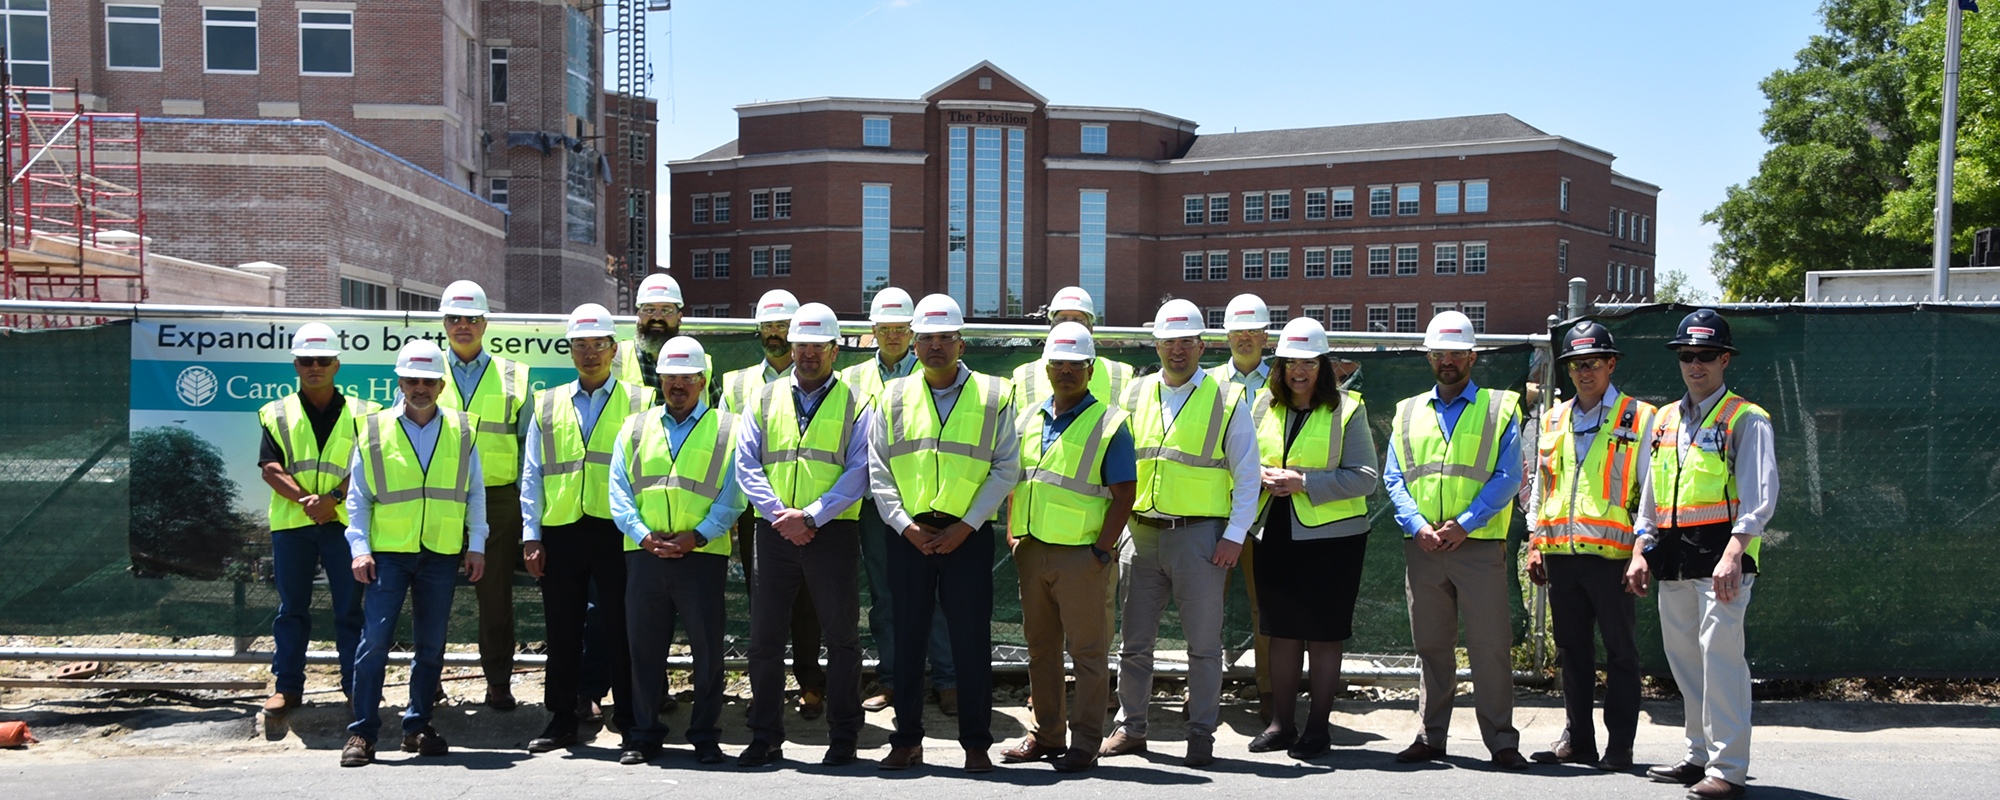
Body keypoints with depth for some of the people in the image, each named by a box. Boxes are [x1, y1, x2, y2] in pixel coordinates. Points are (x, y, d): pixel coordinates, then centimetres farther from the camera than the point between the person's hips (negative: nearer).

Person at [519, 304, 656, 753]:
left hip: (618, 530, -3)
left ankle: (631, 721, 9)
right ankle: (561, 721, 17)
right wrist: (531, 535, 6)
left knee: (621, 628, -1)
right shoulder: (548, 406, 16)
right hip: (560, 531, 3)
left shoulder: (640, 403, 8)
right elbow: (531, 475, 14)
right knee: (562, 630, 7)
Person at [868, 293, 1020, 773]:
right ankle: (907, 741, 16)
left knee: (972, 640, 0)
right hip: (909, 534, 2)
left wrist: (966, 525, -9)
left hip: (968, 535, -2)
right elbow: (878, 470, 7)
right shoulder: (893, 398, 10)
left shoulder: (994, 396, 4)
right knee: (906, 639, 5)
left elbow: (1005, 468, 0)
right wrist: (904, 524, -6)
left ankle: (976, 744, 9)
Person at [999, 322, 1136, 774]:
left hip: (1082, 556, -6)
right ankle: (1045, 736, 23)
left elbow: (1124, 495, -9)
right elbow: (1016, 481, 20)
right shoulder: (1031, 420, 13)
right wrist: (1013, 534, 8)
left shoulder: (1110, 423, -5)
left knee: (1088, 652, 0)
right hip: (1032, 552, 6)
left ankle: (1085, 744, 6)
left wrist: (1101, 551, -14)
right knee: (1040, 648, 12)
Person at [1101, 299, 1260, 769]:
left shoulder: (1227, 400, 2)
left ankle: (1201, 736, 12)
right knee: (1134, 640, 9)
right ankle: (1130, 728, 21)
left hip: (1200, 535, -3)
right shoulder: (1135, 396, 11)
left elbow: (1247, 474, 1)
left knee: (1204, 643, 2)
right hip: (1142, 534, 3)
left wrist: (1235, 535, -8)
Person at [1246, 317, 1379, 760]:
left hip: (1332, 536, -4)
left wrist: (1304, 483, -16)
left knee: (1324, 634, 1)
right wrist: (1262, 476, -6)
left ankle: (1318, 727, 11)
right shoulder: (1265, 406, 10)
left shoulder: (1347, 409, -3)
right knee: (1282, 632, 9)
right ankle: (1280, 724, 18)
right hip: (1277, 535, 4)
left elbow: (1364, 476, -9)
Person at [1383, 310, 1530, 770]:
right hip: (1422, 546, 3)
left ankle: (1501, 742, 5)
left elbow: (1507, 477, -2)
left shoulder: (1500, 408, 6)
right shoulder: (1408, 412, 16)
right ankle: (1431, 737, 17)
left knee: (1490, 645, -3)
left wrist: (1463, 524, -12)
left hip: (1479, 544, -3)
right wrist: (1417, 525, -7)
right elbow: (1394, 478, 10)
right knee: (1430, 645, 8)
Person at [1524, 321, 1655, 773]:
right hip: (1560, 553, 5)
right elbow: (1538, 486, 20)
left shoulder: (1639, 418, 2)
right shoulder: (1554, 421, 16)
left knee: (1620, 652, 1)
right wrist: (1535, 543, 13)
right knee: (1572, 650, 11)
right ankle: (1578, 739, 21)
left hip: (1611, 555, -5)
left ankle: (1620, 747, 8)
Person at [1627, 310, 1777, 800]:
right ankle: (1700, 755, 24)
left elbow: (1759, 496, -12)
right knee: (1683, 659, 12)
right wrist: (1641, 552, 15)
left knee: (1720, 655, -11)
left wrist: (1732, 556, -23)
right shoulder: (1664, 420, 18)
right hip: (1672, 557, 7)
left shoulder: (1745, 419, -2)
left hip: (1721, 553, -7)